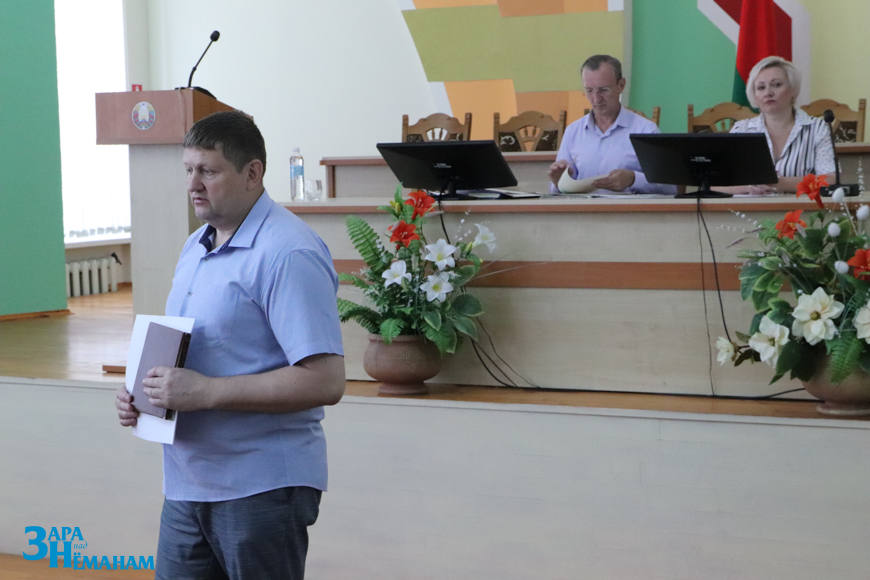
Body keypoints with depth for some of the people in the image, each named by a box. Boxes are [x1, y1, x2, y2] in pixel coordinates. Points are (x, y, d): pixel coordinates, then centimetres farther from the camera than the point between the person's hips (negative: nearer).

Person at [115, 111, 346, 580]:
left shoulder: (288, 254, -17)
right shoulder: (195, 246, 13)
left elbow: (324, 381, -24)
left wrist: (206, 392, -24)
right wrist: (142, 392, 3)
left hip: (261, 490, -8)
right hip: (186, 485, 8)